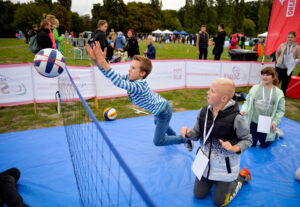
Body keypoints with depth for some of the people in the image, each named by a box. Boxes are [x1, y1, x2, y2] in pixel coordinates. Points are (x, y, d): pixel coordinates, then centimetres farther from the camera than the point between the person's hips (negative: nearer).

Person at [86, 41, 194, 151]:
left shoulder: (139, 86, -39)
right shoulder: (131, 79, -15)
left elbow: (119, 83, -55)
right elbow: (117, 78, -22)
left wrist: (103, 62, -59)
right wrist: (97, 60, -32)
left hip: (164, 112, -8)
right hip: (161, 107, 9)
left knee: (157, 141, 6)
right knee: (156, 122, 39)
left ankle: (184, 139, 23)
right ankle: (173, 135, 64)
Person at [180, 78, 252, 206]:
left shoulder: (236, 118, -25)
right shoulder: (203, 112, -12)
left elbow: (247, 140, -10)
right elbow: (197, 135, 0)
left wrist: (234, 148, -28)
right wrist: (189, 133, -21)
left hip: (225, 166, -4)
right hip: (206, 162, 4)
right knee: (198, 195, 16)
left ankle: (241, 176, 32)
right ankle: (213, 180, 41)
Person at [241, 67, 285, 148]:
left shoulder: (279, 93, -6)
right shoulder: (255, 88, -4)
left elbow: (281, 110, -4)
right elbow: (248, 102, -1)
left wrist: (275, 122, -14)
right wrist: (244, 110, -19)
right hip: (253, 121, 1)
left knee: (264, 145, 15)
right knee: (251, 143, 9)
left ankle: (275, 132, 43)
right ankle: (256, 134, 41)